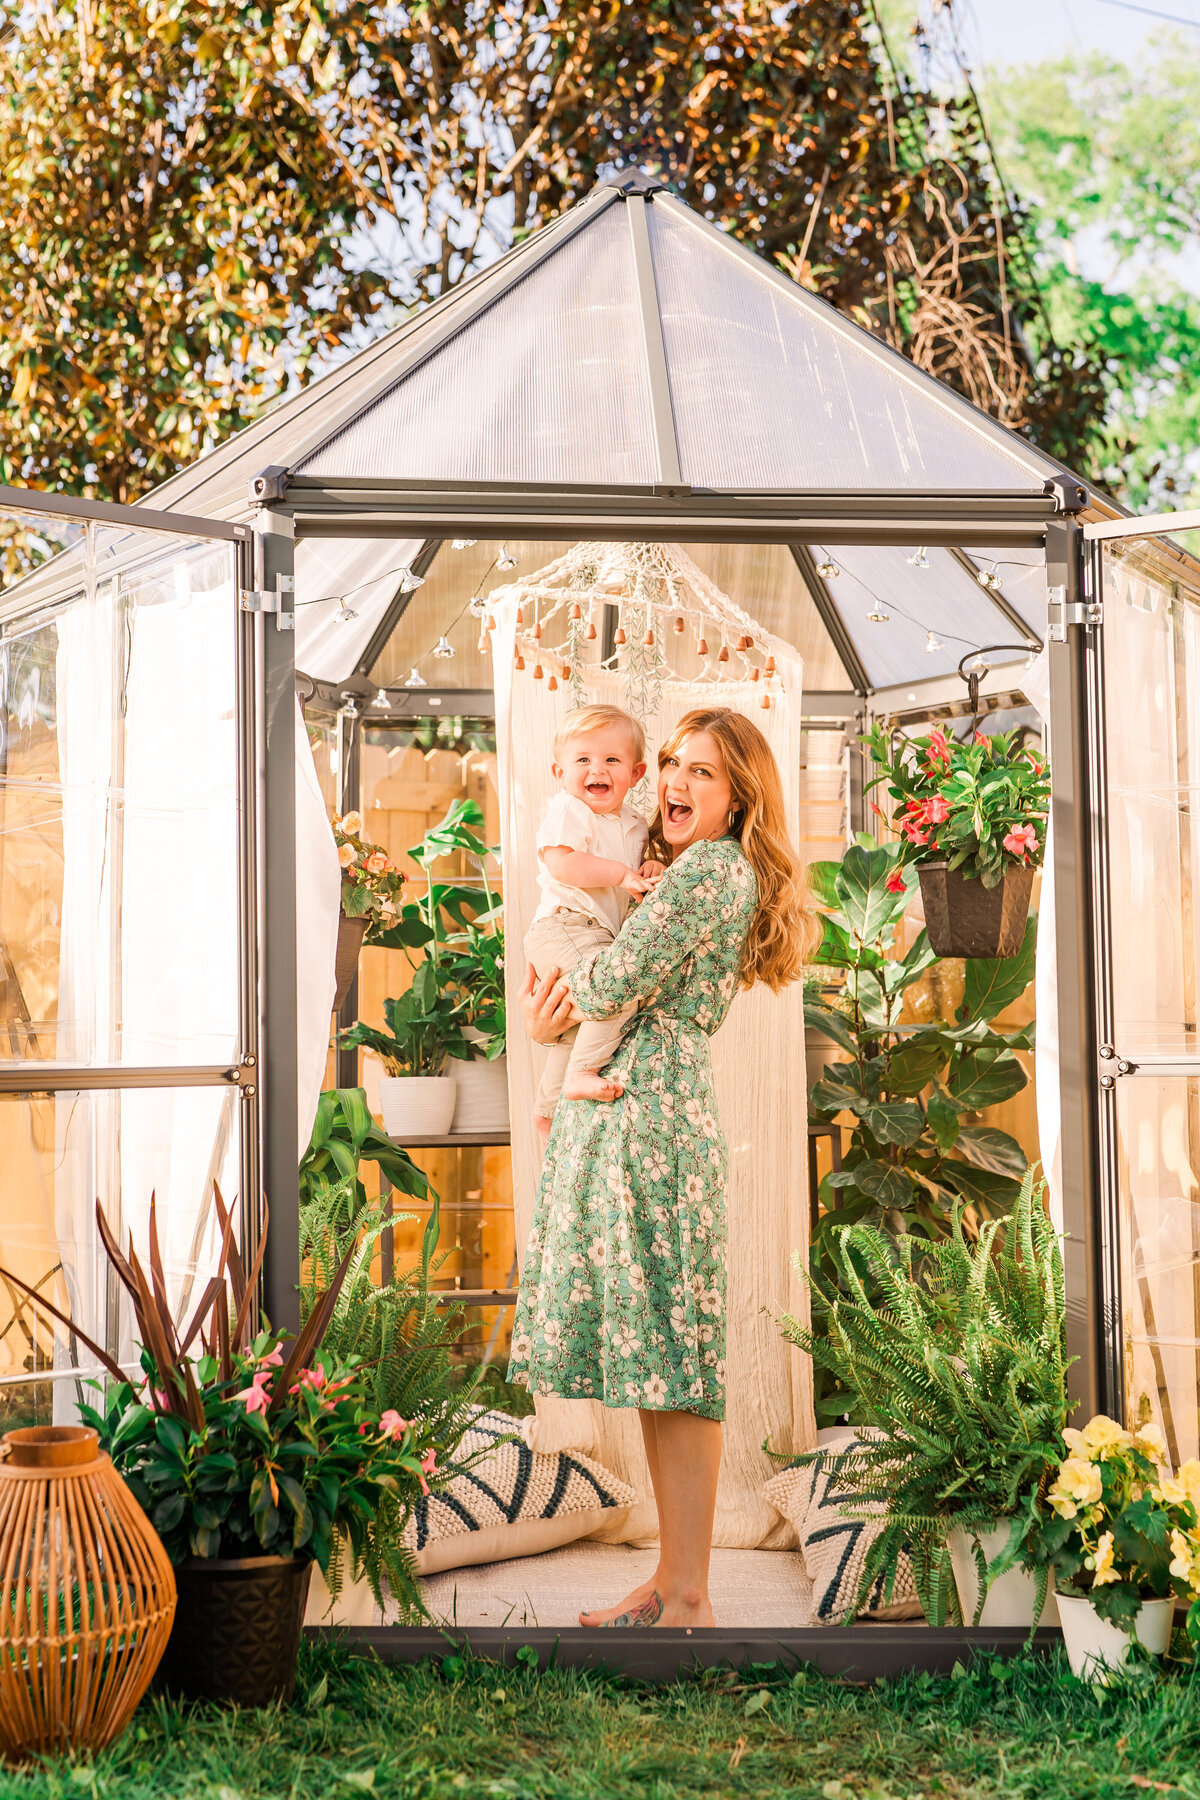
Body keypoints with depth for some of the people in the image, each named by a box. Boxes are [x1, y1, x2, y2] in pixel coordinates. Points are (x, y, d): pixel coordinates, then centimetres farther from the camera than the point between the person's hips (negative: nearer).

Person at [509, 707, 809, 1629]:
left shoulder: (716, 868, -8)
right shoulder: (680, 868, 22)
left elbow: (622, 978, -16)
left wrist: (552, 1017, 4)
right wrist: (560, 1005, 3)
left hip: (655, 1113, -10)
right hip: (609, 1112, 10)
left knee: (670, 1352, -6)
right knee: (647, 1357, 11)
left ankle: (690, 1598, -1)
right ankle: (671, 1580, 18)